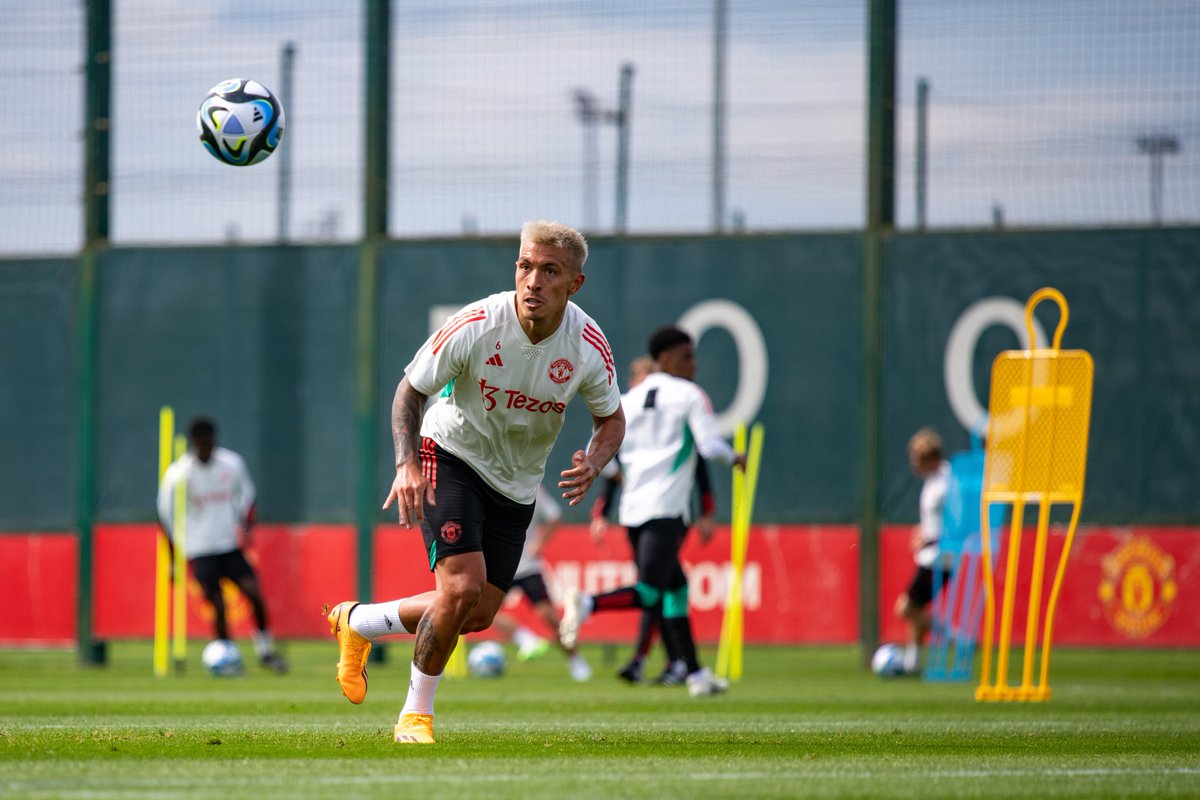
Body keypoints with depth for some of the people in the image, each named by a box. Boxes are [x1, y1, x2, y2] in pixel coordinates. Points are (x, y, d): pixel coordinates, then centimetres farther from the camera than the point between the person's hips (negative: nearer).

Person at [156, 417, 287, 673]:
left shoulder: (232, 464, -2)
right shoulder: (177, 475, -10)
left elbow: (246, 496, 14)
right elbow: (166, 517, -1)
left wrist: (247, 527, -3)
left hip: (231, 545, 2)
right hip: (199, 551, -2)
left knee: (254, 592, -12)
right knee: (219, 606, -11)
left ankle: (265, 651, 4)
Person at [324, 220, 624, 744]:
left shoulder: (589, 346, -17)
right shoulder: (476, 326, -24)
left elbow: (611, 419, 1)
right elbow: (411, 388, -10)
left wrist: (592, 465, -21)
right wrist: (407, 462, -25)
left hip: (516, 483, 5)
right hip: (451, 458, -5)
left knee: (479, 614, 5)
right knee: (462, 587, -22)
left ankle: (357, 623, 29)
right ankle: (417, 713, -2)